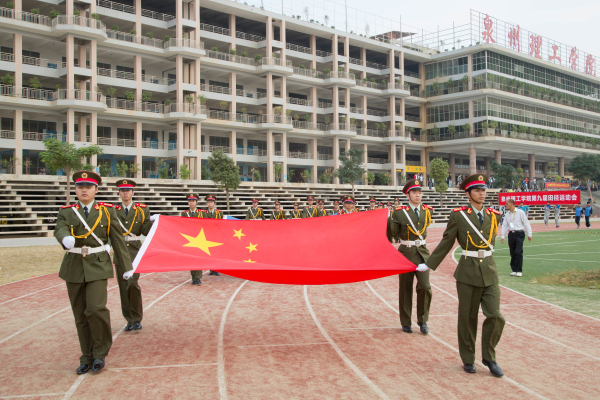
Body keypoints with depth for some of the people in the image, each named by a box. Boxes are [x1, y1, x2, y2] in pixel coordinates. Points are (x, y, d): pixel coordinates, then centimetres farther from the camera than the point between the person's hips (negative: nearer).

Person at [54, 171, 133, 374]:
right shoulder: (66, 212, 7)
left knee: (96, 308, -17)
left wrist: (127, 266, 3)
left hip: (98, 266, -2)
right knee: (80, 316, 7)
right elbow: (60, 229, -13)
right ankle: (87, 358, 19)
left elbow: (118, 239, 5)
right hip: (74, 267, 2)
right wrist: (66, 238, -37)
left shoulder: (107, 211, 5)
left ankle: (100, 353, 3)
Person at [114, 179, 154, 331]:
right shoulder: (113, 210, 9)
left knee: (132, 284, -15)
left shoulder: (142, 209, 5)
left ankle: (137, 319, 0)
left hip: (135, 251, -2)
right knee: (123, 287, 5)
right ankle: (130, 320, 17)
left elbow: (145, 231, -2)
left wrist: (151, 221, -18)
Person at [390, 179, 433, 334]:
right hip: (406, 253, -2)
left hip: (423, 253, 2)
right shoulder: (399, 212, -5)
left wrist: (421, 239, 12)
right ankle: (406, 323, 21)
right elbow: (393, 233, -9)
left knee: (425, 287, -8)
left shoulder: (427, 211, 6)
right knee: (405, 289, 7)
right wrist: (388, 218, -20)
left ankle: (422, 321, 11)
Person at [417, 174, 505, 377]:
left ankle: (489, 357, 15)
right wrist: (428, 265, 0)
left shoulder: (493, 216, 7)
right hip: (468, 272, -3)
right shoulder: (458, 216, -4)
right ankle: (468, 359, 23)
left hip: (490, 272, 3)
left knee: (495, 316, -5)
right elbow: (445, 244, 0)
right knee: (468, 317, 6)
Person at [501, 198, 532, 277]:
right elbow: (504, 225, 17)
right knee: (512, 253, 5)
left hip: (519, 233, -5)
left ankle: (519, 271, -6)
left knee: (518, 252, -12)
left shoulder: (520, 212, -3)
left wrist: (529, 234, -1)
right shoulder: (507, 214, 12)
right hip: (511, 234, 5)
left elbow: (526, 223, 0)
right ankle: (514, 270, 14)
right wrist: (502, 236, 13)